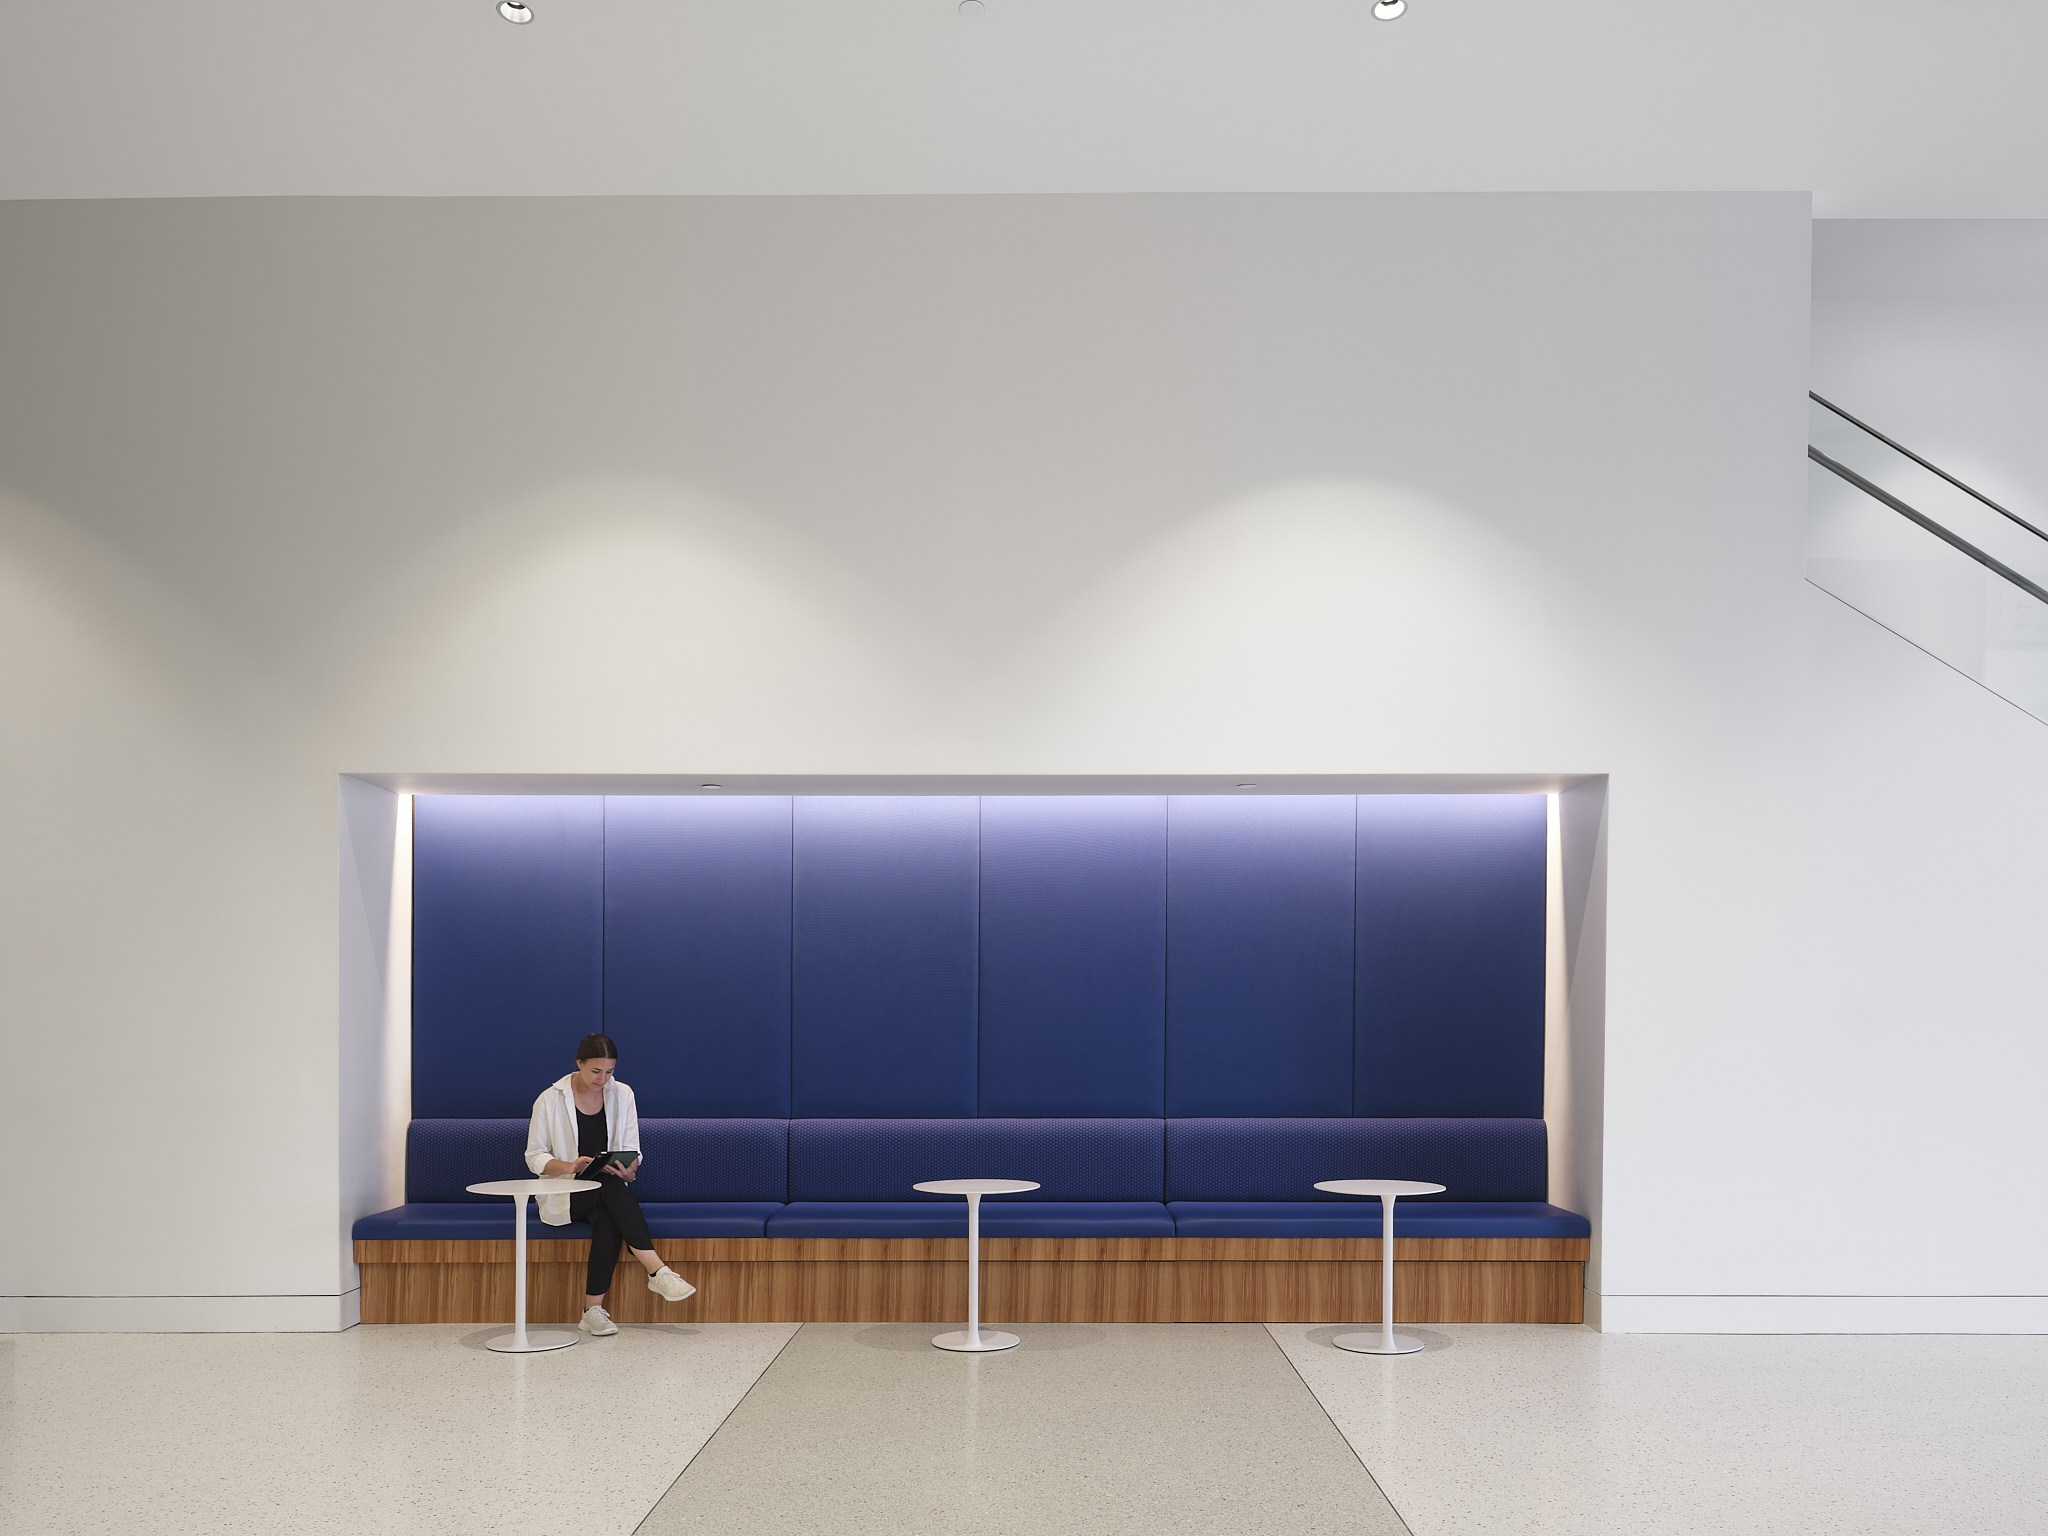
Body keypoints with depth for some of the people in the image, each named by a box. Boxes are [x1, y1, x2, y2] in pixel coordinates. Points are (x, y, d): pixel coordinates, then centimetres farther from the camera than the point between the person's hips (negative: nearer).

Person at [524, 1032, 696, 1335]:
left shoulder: (622, 1095, 5)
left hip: (609, 1191, 3)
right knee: (611, 1186, -35)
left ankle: (593, 1310, -32)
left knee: (608, 1220, -34)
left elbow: (632, 1150, 4)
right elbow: (534, 1156, -3)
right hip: (566, 1195, -3)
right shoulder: (550, 1100, -2)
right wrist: (570, 1166, -24)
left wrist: (629, 1170, -21)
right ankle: (657, 1272, -42)